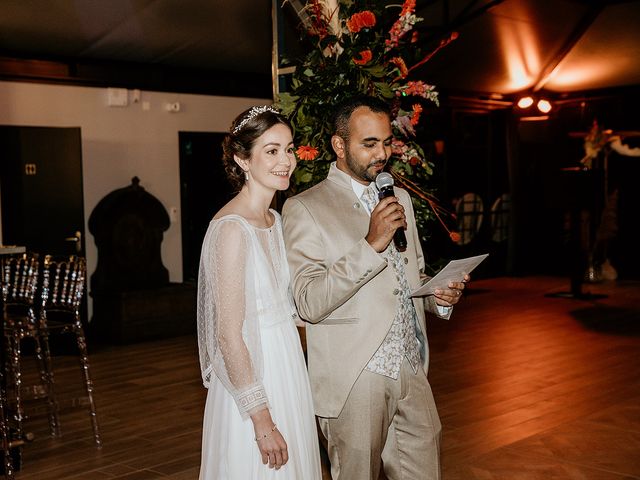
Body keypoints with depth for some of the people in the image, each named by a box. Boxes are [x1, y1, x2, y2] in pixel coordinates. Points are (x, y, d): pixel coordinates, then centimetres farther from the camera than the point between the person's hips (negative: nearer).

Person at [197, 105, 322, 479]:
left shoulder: (275, 220, 7)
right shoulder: (232, 228, -20)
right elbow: (229, 336, -21)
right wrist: (262, 420, -19)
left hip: (287, 370, 9)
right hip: (251, 376, -8)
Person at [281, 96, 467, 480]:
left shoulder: (400, 199, 14)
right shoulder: (305, 208, -8)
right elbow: (309, 303, -17)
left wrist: (440, 295, 1)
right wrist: (371, 244, -24)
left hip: (412, 372, 6)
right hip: (355, 381, -5)